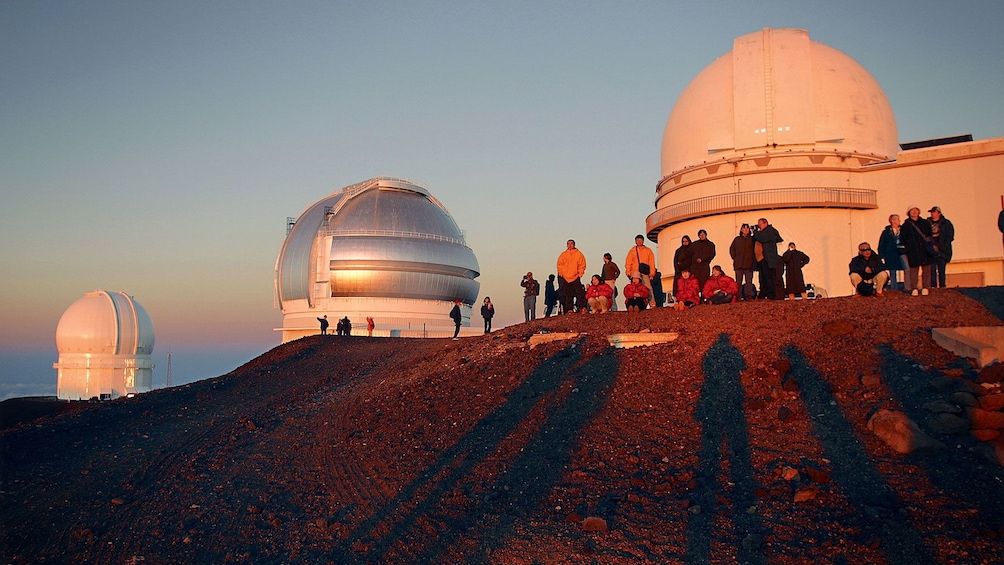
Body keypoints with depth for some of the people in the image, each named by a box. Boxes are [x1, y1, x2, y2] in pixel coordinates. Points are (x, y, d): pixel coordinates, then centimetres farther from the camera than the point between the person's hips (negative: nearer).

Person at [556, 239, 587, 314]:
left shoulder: (579, 254, 2)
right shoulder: (563, 254, 7)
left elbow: (582, 265, 1)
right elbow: (559, 265, 6)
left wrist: (580, 274, -7)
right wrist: (561, 273, -3)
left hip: (575, 277, -2)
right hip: (565, 277, 2)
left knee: (579, 293, -6)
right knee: (568, 294, 5)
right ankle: (569, 309, 10)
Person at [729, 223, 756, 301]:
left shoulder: (752, 239, 8)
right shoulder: (737, 239, 12)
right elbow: (731, 249, 17)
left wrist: (754, 259, -1)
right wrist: (734, 258, 8)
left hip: (749, 264, -1)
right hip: (738, 264, 1)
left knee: (749, 280, -3)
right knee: (738, 281, 0)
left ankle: (749, 296, -3)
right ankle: (738, 296, 1)